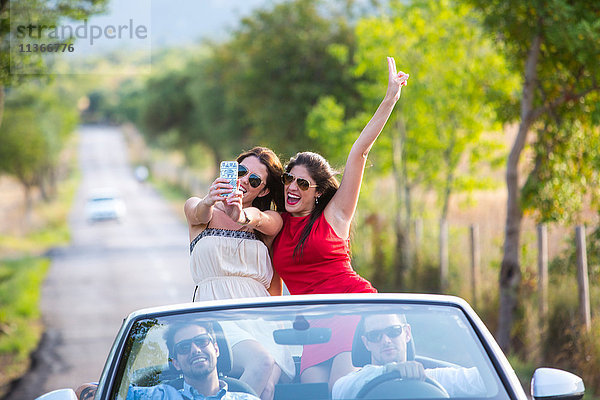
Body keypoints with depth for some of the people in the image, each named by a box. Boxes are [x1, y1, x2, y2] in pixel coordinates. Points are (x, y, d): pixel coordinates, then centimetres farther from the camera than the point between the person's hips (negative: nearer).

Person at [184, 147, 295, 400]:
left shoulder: (272, 220, 19)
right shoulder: (195, 207, 13)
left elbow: (259, 218, -4)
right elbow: (198, 214, -11)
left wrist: (243, 217, -29)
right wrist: (209, 201, -37)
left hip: (260, 320, 3)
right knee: (262, 364, -34)